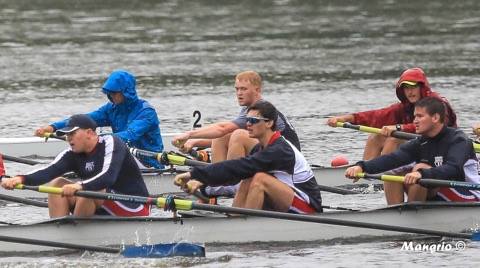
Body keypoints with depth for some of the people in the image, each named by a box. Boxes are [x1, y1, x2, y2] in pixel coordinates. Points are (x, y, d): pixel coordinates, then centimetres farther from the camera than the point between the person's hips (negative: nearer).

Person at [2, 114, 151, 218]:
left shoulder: (111, 143, -17)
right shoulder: (73, 155, 1)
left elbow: (108, 177, -33)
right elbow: (49, 172, -15)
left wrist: (80, 186, -50)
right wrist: (21, 179, -34)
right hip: (103, 213, 7)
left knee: (88, 190, -31)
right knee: (57, 184, -4)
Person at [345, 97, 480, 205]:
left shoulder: (458, 140, -15)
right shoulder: (421, 143, 4)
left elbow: (453, 169, -34)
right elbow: (392, 159, -11)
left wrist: (422, 173, -50)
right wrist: (362, 167, -28)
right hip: (436, 199, 7)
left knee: (420, 168, -26)